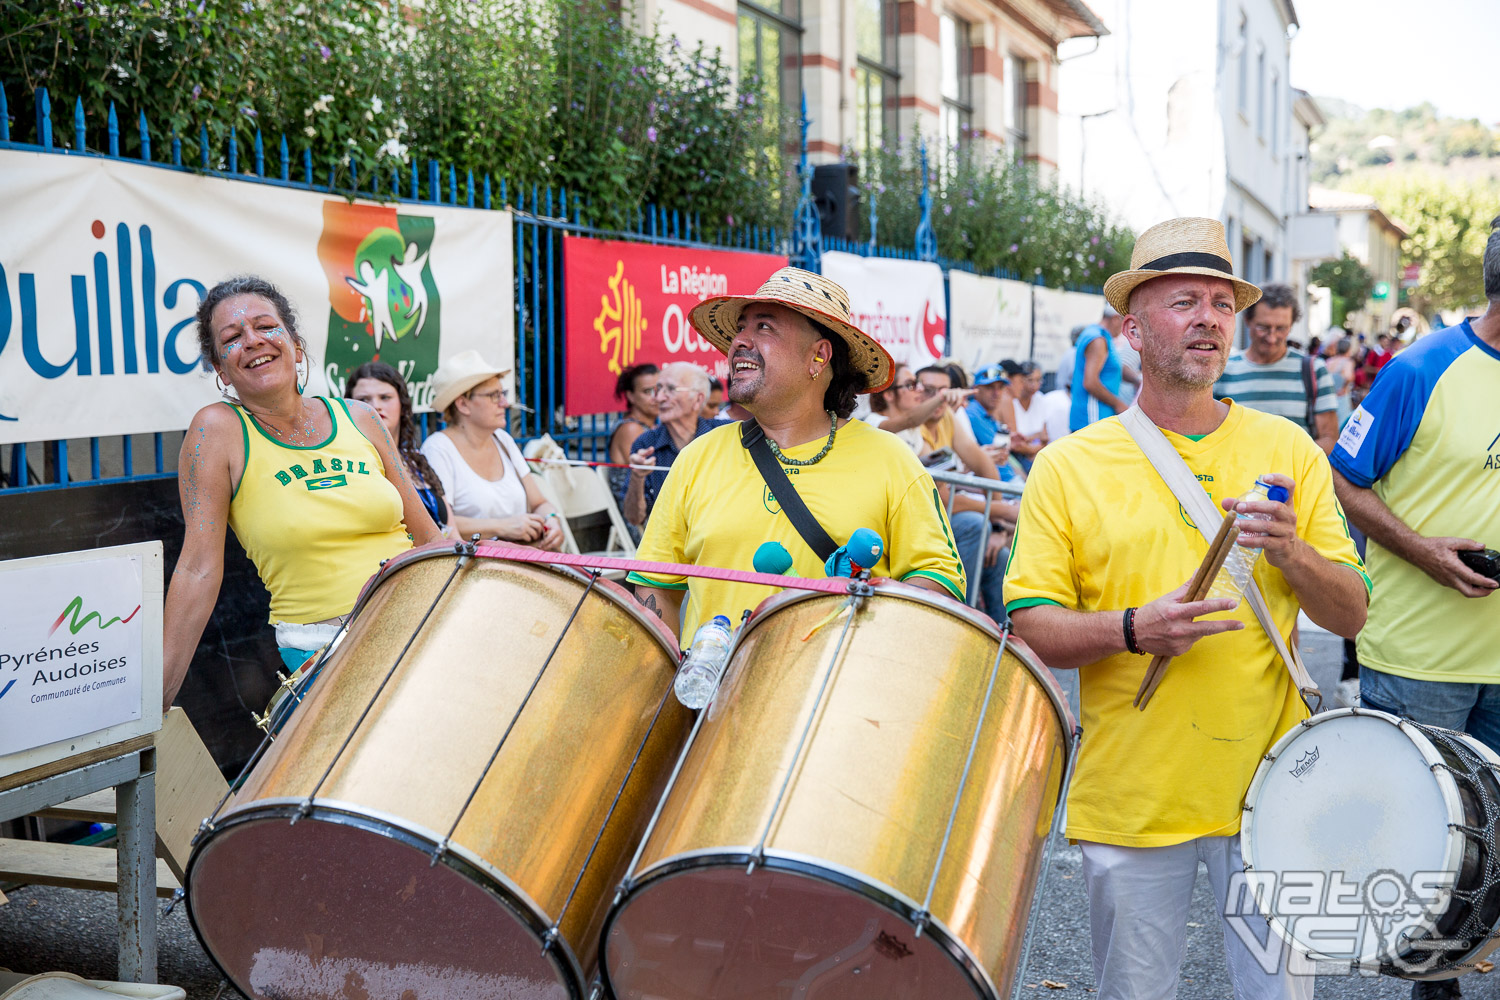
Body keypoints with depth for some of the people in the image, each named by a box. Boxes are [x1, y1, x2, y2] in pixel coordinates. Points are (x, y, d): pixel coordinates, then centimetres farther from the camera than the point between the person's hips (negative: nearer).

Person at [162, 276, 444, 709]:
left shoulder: (358, 419, 7)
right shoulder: (217, 430, -4)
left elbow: (426, 535, 12)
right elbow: (199, 569, -6)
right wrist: (155, 697, -9)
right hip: (324, 653, -4)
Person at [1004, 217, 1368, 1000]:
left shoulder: (1288, 451, 5)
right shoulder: (1068, 466, -2)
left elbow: (1350, 615, 4)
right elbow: (1030, 628, -6)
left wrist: (1290, 554, -15)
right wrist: (1132, 629, -23)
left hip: (1268, 788, 2)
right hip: (1130, 800, -1)